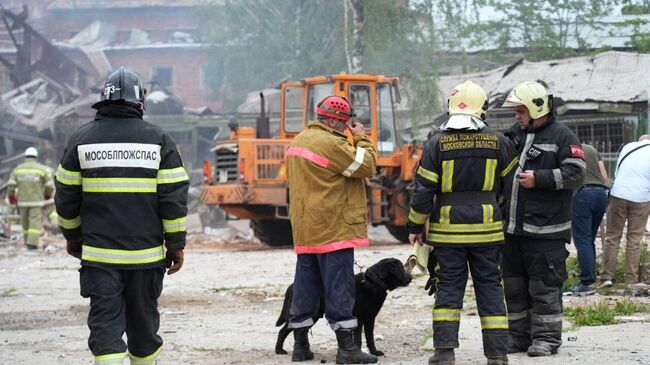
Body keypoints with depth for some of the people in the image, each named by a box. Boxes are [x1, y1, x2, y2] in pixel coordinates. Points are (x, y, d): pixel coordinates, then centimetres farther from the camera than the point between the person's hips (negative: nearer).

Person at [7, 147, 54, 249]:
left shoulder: (18, 169, 4)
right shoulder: (42, 169, -3)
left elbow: (11, 185, -2)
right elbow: (49, 186, -3)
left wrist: (11, 197, 12)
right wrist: (47, 195, 17)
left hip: (22, 200, 3)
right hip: (36, 201, -3)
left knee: (25, 222, 16)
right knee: (35, 222, -4)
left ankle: (27, 241, 22)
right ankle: (32, 243, -14)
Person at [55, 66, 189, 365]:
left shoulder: (82, 139, 1)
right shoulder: (158, 140, -2)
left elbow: (66, 197, 6)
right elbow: (174, 198, -4)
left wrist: (73, 237, 20)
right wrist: (176, 244, 4)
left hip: (98, 254, -1)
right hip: (146, 254, 1)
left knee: (105, 325, -3)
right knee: (143, 321, 15)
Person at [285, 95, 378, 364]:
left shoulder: (298, 141, 13)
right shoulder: (330, 144, -16)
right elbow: (367, 166, -15)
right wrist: (361, 138, -3)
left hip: (305, 231, 9)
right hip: (334, 229, -9)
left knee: (305, 286, 12)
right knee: (339, 288, -6)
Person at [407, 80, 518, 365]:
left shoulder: (437, 144, -6)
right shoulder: (498, 142, -1)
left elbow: (424, 190, -5)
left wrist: (415, 227, 6)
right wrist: (504, 214, 29)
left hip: (447, 230, -1)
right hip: (487, 229, 1)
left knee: (448, 288, 6)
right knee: (490, 288, 7)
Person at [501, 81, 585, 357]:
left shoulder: (562, 137, -4)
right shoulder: (517, 138, 18)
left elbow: (575, 174, -13)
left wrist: (539, 179, -17)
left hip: (545, 230, -7)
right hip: (513, 229, 8)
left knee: (544, 287, -4)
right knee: (514, 286, 11)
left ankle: (546, 337, 4)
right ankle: (519, 335, 20)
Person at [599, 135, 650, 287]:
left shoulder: (628, 147, 12)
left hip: (618, 194, 1)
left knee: (612, 236, 7)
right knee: (634, 239, 5)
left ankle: (607, 276, 4)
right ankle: (631, 278, 4)